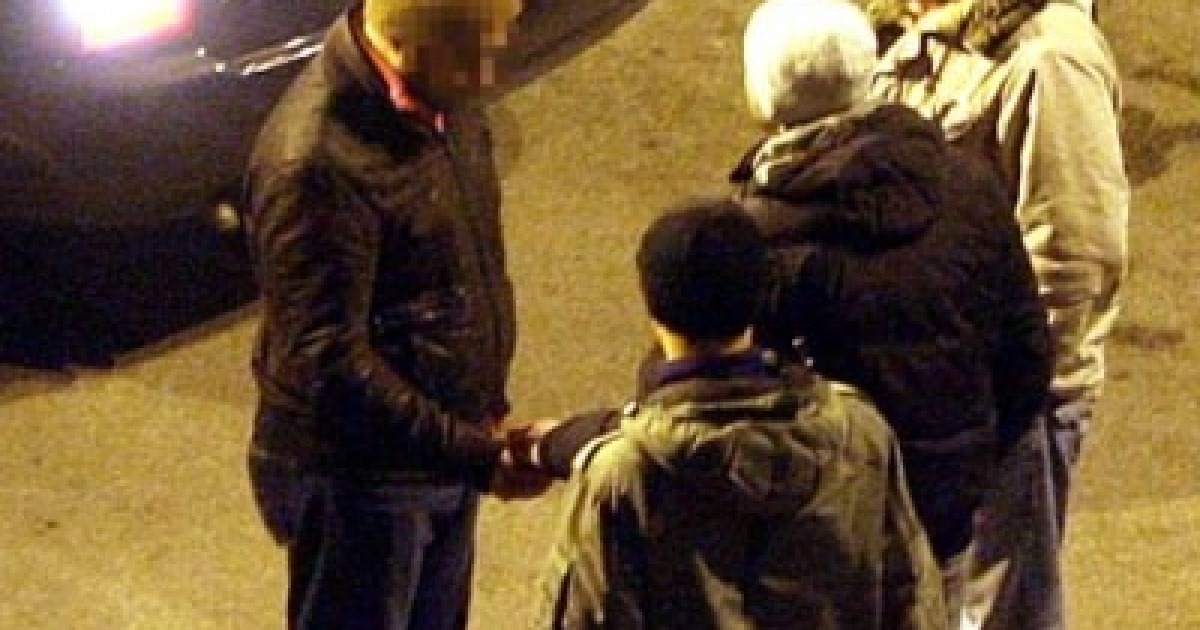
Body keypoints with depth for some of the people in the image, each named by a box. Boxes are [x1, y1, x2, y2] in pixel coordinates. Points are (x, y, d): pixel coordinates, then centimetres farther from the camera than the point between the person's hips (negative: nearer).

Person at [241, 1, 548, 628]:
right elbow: (329, 364, -29)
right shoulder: (317, 158, -29)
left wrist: (475, 440, 16)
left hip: (444, 452, 8)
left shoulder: (437, 101, -2)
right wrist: (477, 457, -30)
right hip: (356, 480, -8)